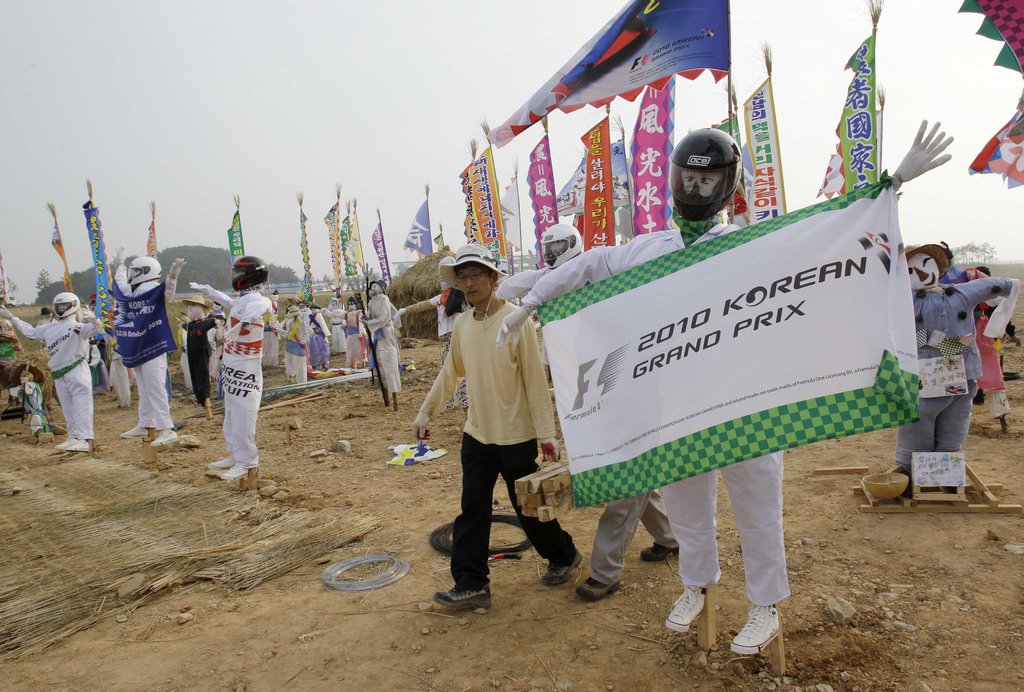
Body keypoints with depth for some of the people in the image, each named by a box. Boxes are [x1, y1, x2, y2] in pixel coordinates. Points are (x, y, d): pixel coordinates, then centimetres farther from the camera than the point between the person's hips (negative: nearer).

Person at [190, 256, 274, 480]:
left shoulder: (253, 299, -19)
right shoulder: (240, 299, 12)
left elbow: (261, 305, -44)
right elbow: (226, 301, 35)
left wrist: (244, 322, -61)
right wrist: (206, 290, 47)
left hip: (245, 369, -10)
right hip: (232, 367, 10)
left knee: (242, 417, -6)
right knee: (231, 416, 20)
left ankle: (247, 462, 3)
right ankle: (235, 455, 31)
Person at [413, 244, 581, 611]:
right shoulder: (462, 324, 3)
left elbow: (535, 381, -15)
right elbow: (450, 373, 16)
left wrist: (547, 434, -16)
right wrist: (426, 411, 16)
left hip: (515, 436, -5)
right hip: (476, 434, 5)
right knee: (472, 510, 6)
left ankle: (563, 555, 35)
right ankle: (471, 584, 17)